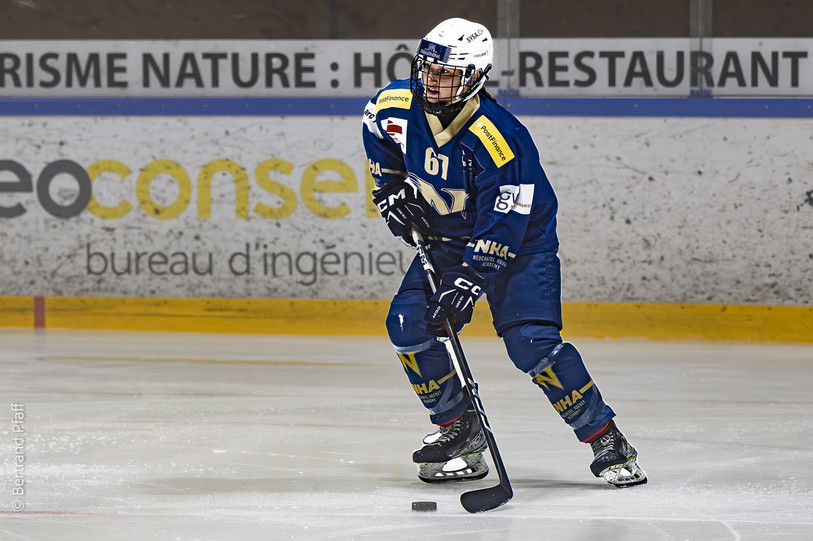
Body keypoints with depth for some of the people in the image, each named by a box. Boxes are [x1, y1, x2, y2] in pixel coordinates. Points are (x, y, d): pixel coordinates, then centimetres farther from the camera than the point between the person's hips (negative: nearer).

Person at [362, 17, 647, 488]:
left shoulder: (501, 140, -32)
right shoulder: (396, 106, -14)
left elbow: (502, 225, -29)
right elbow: (379, 137, 12)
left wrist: (469, 282, -33)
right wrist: (391, 187, 3)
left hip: (521, 242, -6)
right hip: (448, 238, 6)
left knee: (531, 342, -22)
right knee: (408, 323, -9)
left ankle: (607, 441, -11)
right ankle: (460, 431, 8)